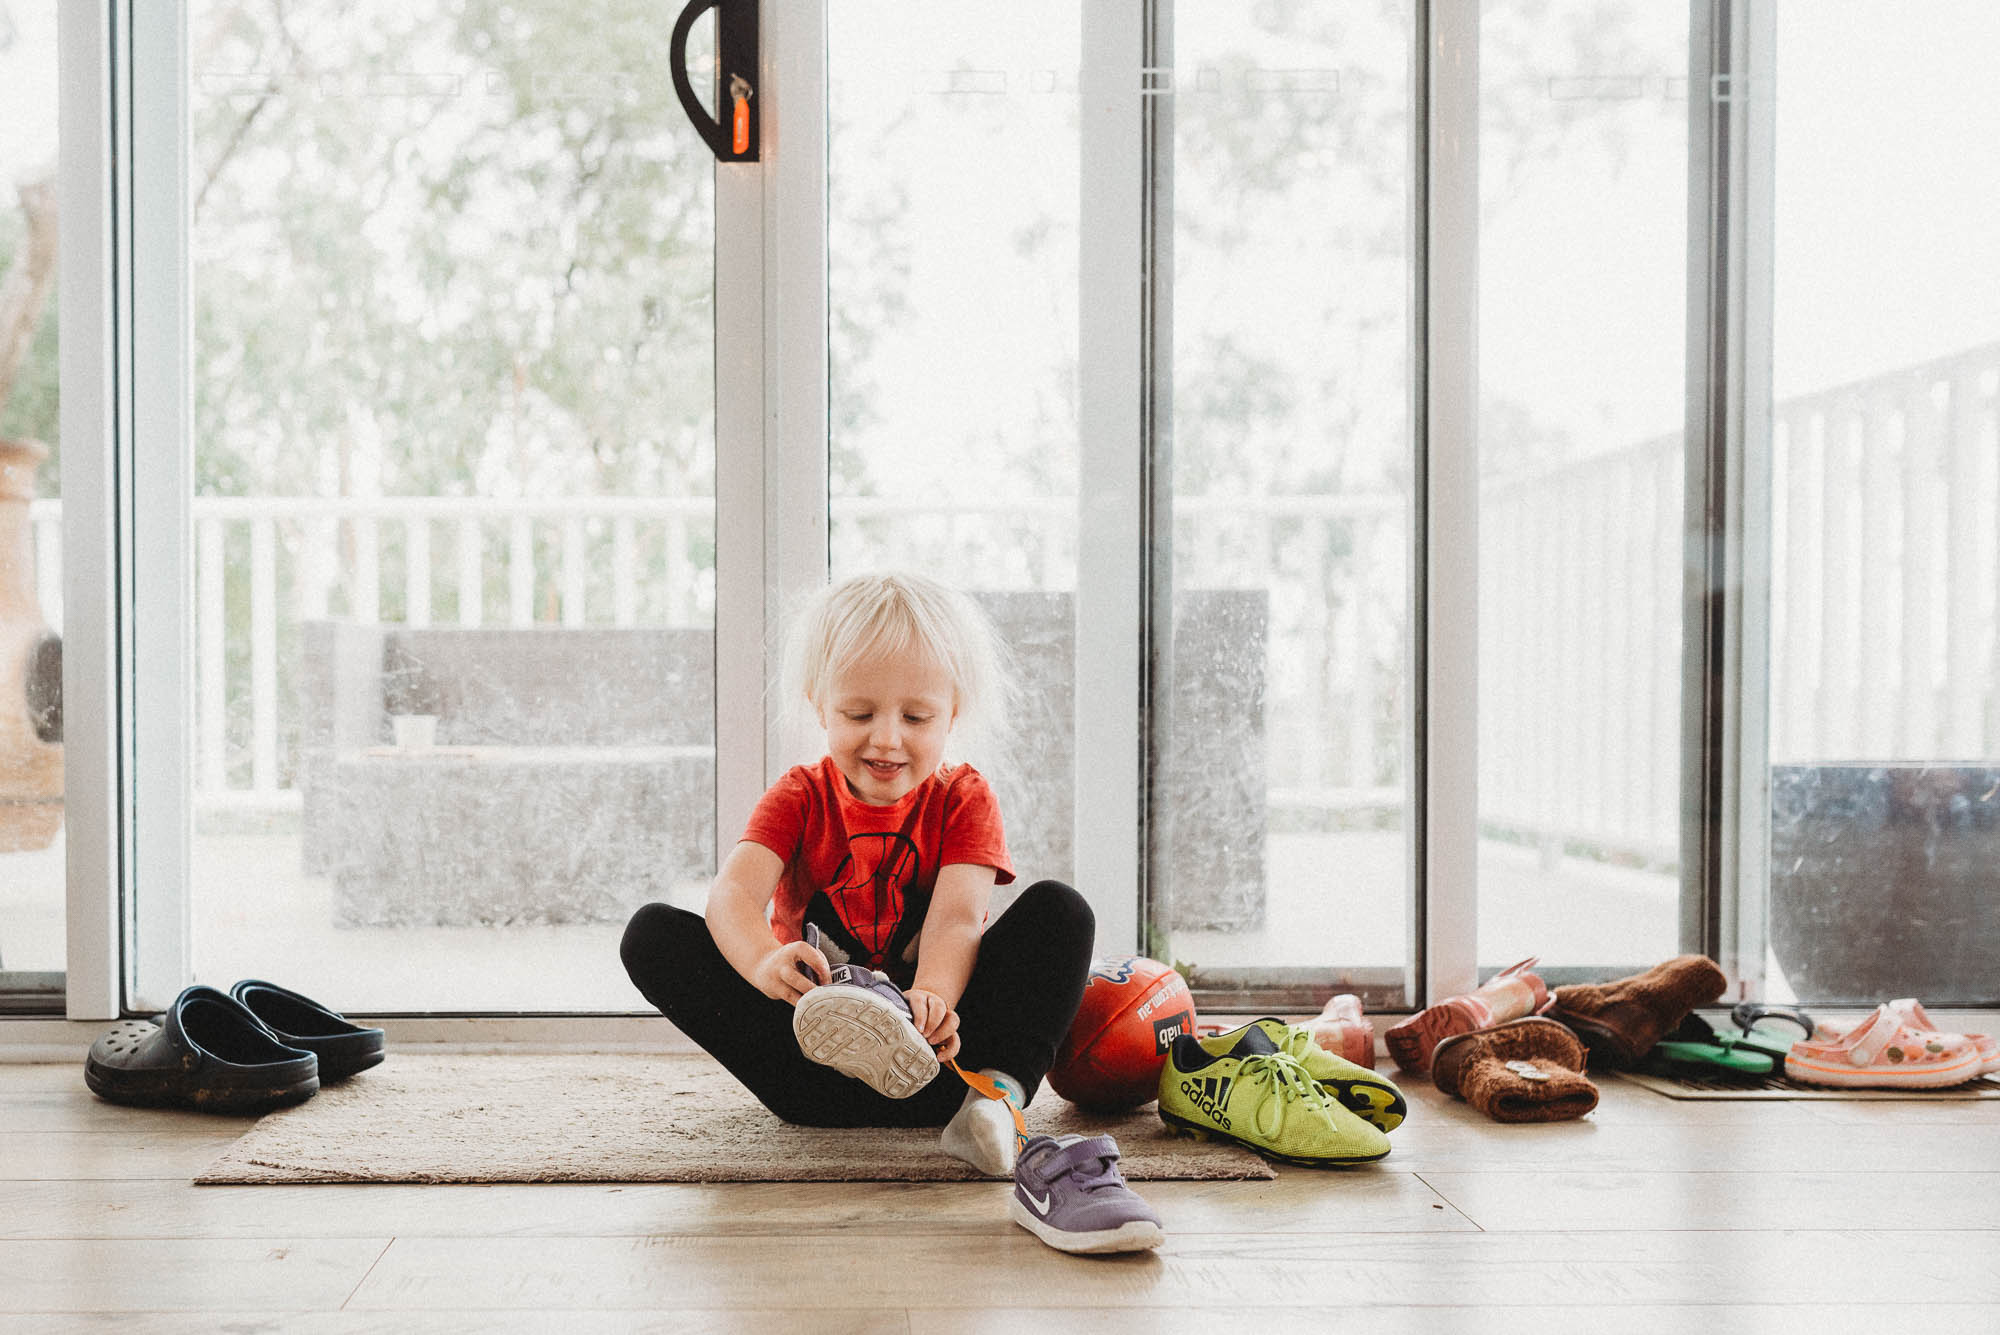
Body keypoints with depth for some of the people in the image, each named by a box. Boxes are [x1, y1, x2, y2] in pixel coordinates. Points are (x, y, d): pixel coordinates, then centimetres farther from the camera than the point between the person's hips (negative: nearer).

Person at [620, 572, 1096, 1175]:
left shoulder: (962, 798, 3)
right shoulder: (800, 797, 5)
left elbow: (957, 915, -16)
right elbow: (733, 892, -15)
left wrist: (932, 996, -40)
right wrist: (765, 961, -40)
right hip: (814, 1019, 1)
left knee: (1058, 908, -19)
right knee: (652, 931, -19)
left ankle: (995, 1092, -42)